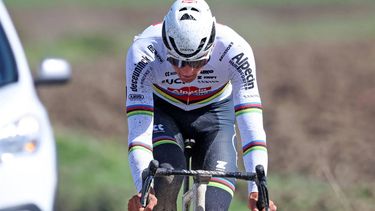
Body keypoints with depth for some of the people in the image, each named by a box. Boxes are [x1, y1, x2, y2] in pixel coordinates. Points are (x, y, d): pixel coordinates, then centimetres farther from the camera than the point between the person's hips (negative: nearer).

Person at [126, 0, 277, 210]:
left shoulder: (235, 50, -35)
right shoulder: (144, 52, -36)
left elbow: (251, 126, -39)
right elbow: (138, 130, -40)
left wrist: (257, 190, -50)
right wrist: (144, 189, -53)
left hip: (214, 109, 1)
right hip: (162, 110, -1)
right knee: (166, 180, -30)